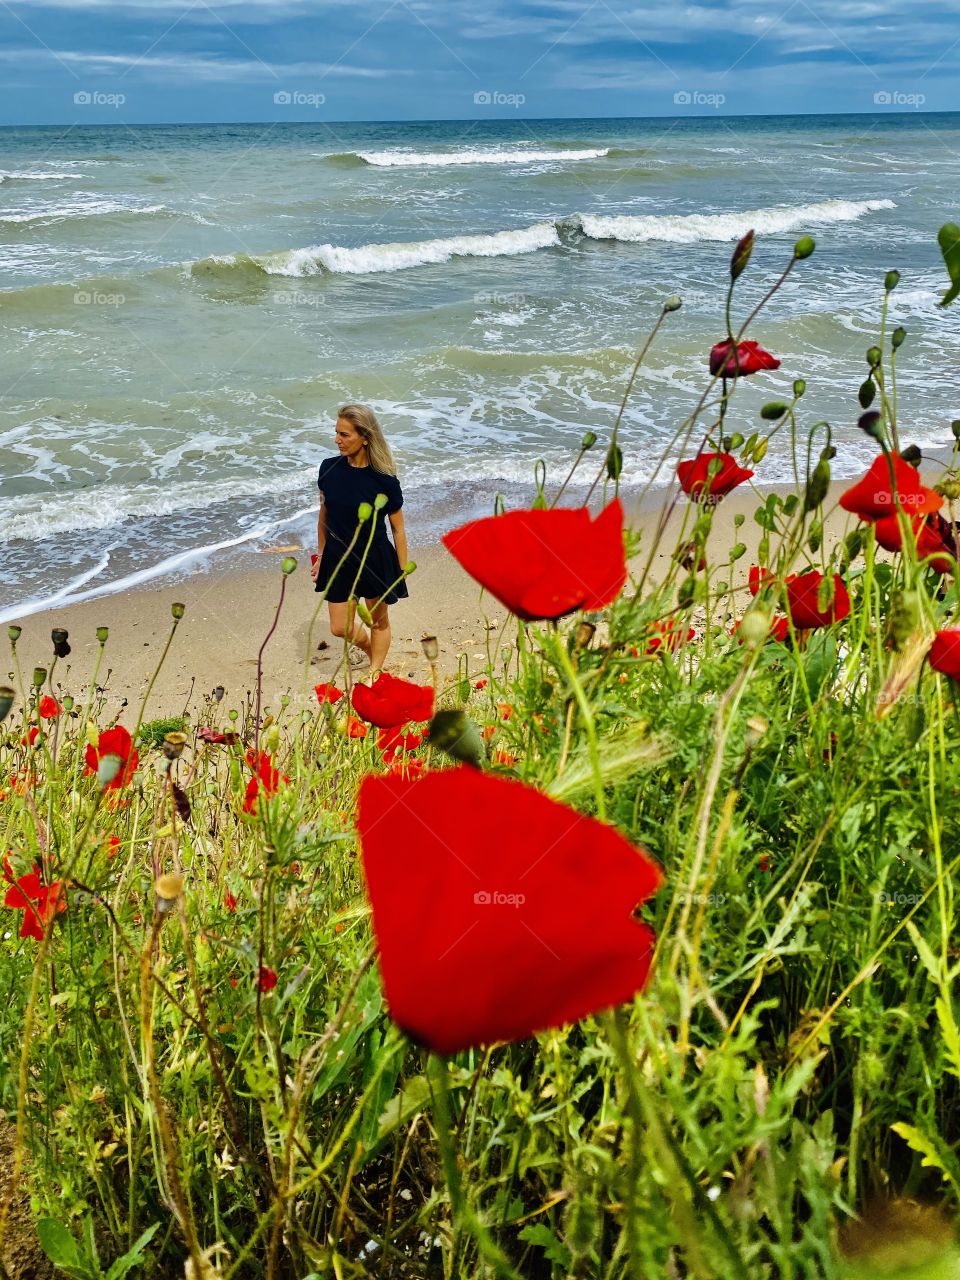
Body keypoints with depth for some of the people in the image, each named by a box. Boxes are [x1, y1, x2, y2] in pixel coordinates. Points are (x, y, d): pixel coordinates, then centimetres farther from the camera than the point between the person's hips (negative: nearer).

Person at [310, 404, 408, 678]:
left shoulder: (384, 480, -18)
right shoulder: (329, 468, -7)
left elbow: (398, 529, -9)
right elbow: (324, 515, 7)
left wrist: (401, 573, -6)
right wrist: (320, 556, 12)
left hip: (375, 559, -3)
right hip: (339, 558, 4)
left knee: (379, 620, 15)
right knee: (340, 628, 11)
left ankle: (375, 670, 37)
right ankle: (365, 644, 45)